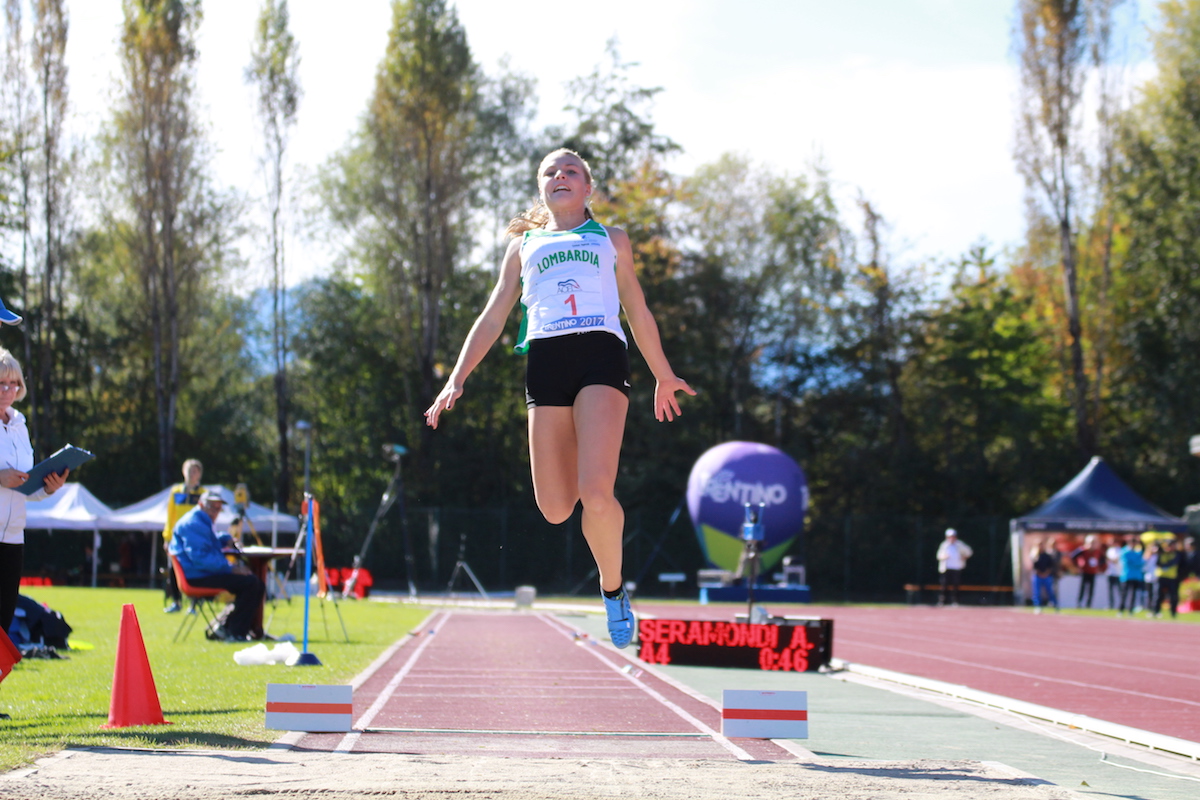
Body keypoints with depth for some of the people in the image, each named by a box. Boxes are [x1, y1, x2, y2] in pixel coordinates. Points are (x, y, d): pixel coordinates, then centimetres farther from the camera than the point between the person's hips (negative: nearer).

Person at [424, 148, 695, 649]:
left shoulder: (611, 240, 24)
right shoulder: (522, 245, 26)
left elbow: (638, 312, 28)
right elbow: (493, 317, 22)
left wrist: (663, 376, 26)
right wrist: (457, 378, 12)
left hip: (601, 354, -2)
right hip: (544, 359, 2)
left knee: (595, 492, -21)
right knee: (555, 509, -6)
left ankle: (613, 589, 2)